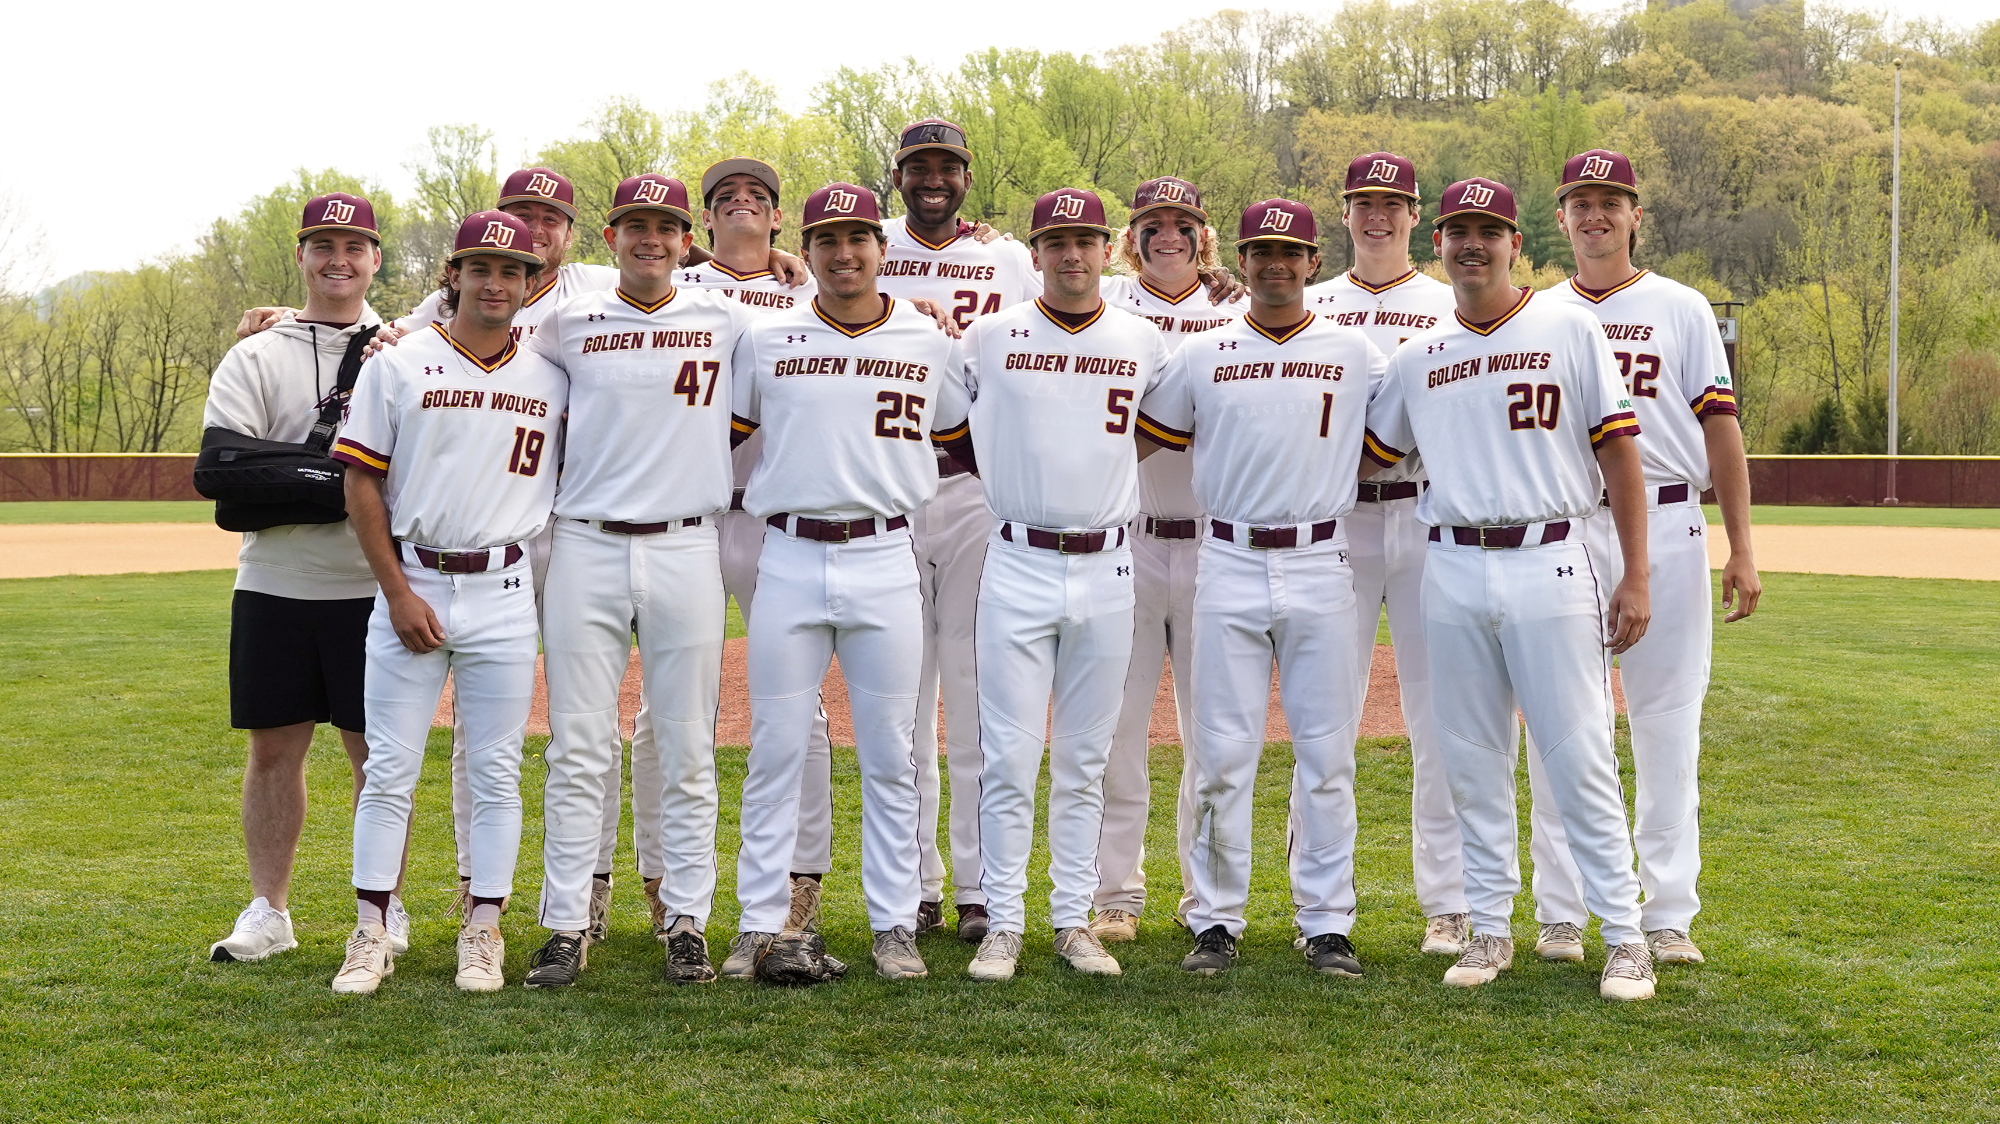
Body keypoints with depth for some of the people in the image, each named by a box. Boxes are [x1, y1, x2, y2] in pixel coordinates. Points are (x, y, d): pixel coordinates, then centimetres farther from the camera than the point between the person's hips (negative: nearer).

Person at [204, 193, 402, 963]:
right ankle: (269, 910, 18)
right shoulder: (256, 359, 6)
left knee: (379, 752, 3)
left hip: (376, 588, -1)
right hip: (275, 587, 1)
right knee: (273, 748, 8)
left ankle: (385, 909, 15)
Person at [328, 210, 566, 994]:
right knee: (390, 768, 1)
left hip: (505, 595, 2)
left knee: (496, 772, 4)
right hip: (412, 584, -1)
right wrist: (398, 592, -8)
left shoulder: (551, 379, 9)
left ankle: (483, 932, 13)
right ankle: (371, 934, 9)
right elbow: (362, 485, 0)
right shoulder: (397, 367, 2)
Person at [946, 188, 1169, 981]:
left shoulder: (1146, 345, 5)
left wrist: (1097, 471, 9)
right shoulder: (989, 338, 1)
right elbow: (945, 428, 12)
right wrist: (1010, 477, 7)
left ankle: (1074, 920, 16)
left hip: (1107, 571, 2)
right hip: (1017, 566, -2)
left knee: (1084, 760, 8)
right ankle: (1003, 923, 5)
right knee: (1009, 756, -3)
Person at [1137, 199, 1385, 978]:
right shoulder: (1200, 356, 7)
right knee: (1222, 753, 1)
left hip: (1320, 569, 0)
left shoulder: (1357, 355, 7)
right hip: (1229, 568, 0)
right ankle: (1216, 922, 9)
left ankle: (1327, 922, 11)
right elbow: (1139, 439, 14)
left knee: (1326, 754, 3)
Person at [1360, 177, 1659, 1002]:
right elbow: (1361, 456, 22)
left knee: (1581, 760, -4)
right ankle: (1490, 928, 18)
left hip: (1548, 566, -4)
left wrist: (1636, 579, -7)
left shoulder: (1569, 331, 2)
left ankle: (1625, 935, 4)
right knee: (1471, 763, 8)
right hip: (1453, 571, 4)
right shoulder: (1417, 359, 12)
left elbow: (1619, 456, -1)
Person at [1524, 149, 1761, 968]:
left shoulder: (1682, 309, 9)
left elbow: (1720, 426, 4)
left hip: (1666, 528, -1)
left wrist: (1741, 550, -4)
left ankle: (1669, 915, 6)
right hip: (1560, 531, 1)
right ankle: (1561, 913, 10)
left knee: (1668, 722, 0)